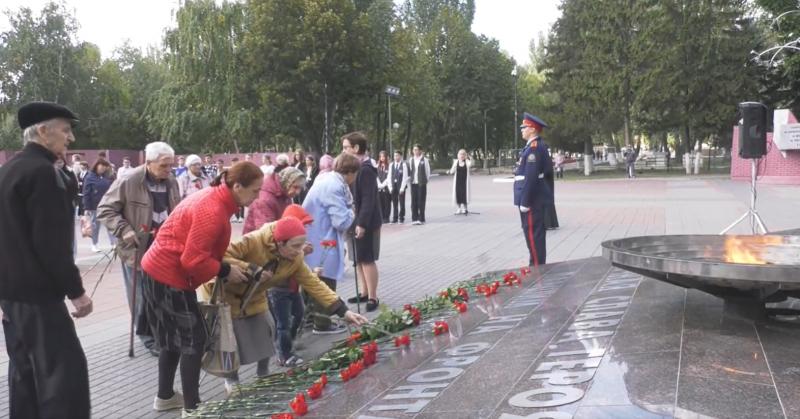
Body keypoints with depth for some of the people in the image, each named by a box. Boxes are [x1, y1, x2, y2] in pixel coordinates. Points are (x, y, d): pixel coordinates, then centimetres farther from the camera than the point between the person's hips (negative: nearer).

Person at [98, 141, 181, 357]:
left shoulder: (171, 182, 3)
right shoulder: (128, 182, -15)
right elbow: (105, 210, -11)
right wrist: (124, 231, -20)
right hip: (137, 248, -5)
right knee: (142, 296, 4)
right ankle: (148, 335, 19)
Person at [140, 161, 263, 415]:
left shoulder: (214, 199, 6)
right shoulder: (212, 210, -26)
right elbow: (194, 259, -26)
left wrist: (227, 266, 4)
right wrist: (225, 272, -15)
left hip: (160, 271, 10)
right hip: (170, 277, -10)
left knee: (175, 337, 19)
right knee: (194, 339, -4)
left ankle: (165, 397, 31)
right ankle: (192, 407, 3)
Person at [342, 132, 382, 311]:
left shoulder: (366, 169, -18)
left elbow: (369, 199, -22)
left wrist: (362, 223, -25)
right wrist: (357, 221, 13)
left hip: (366, 222, -9)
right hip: (357, 220, 9)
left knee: (367, 259, -3)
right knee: (358, 259, 15)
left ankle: (373, 298, 4)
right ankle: (364, 292, 26)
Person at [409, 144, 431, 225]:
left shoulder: (424, 160, -4)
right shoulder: (411, 160, 8)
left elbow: (428, 172, 0)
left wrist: (425, 181, 0)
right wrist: (411, 179, 7)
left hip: (421, 183, -4)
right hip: (413, 183, 4)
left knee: (421, 202, -2)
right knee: (414, 201, 5)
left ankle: (421, 219, 4)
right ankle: (414, 219, 12)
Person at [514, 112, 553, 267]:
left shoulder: (534, 147, -18)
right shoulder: (536, 145, 14)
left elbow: (531, 177, -23)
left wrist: (524, 201, -22)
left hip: (532, 199, -10)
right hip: (535, 198, 10)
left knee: (533, 234, -5)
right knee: (535, 233, 15)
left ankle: (537, 267, -1)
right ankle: (538, 265, 22)